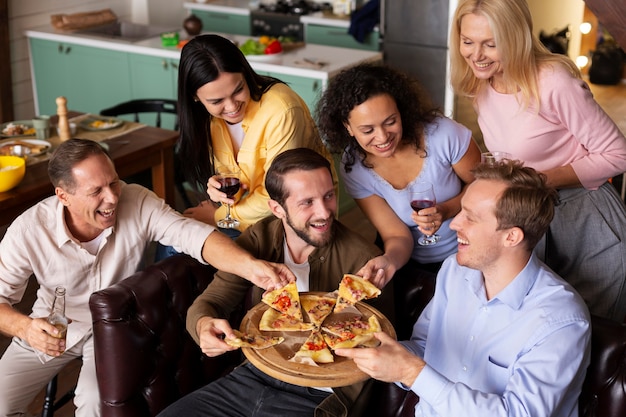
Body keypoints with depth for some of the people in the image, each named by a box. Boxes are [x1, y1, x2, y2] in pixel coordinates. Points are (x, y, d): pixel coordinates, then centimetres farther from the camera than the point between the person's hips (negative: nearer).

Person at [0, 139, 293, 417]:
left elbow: (194, 235, -34)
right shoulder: (28, 232, -23)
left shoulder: (137, 203, -23)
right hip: (50, 329, 1)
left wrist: (251, 267, -52)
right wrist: (24, 327, -38)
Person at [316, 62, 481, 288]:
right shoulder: (353, 168, -11)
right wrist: (389, 260, -34)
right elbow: (397, 235, -10)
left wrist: (446, 211, -23)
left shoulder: (442, 134, -19)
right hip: (414, 263, 2)